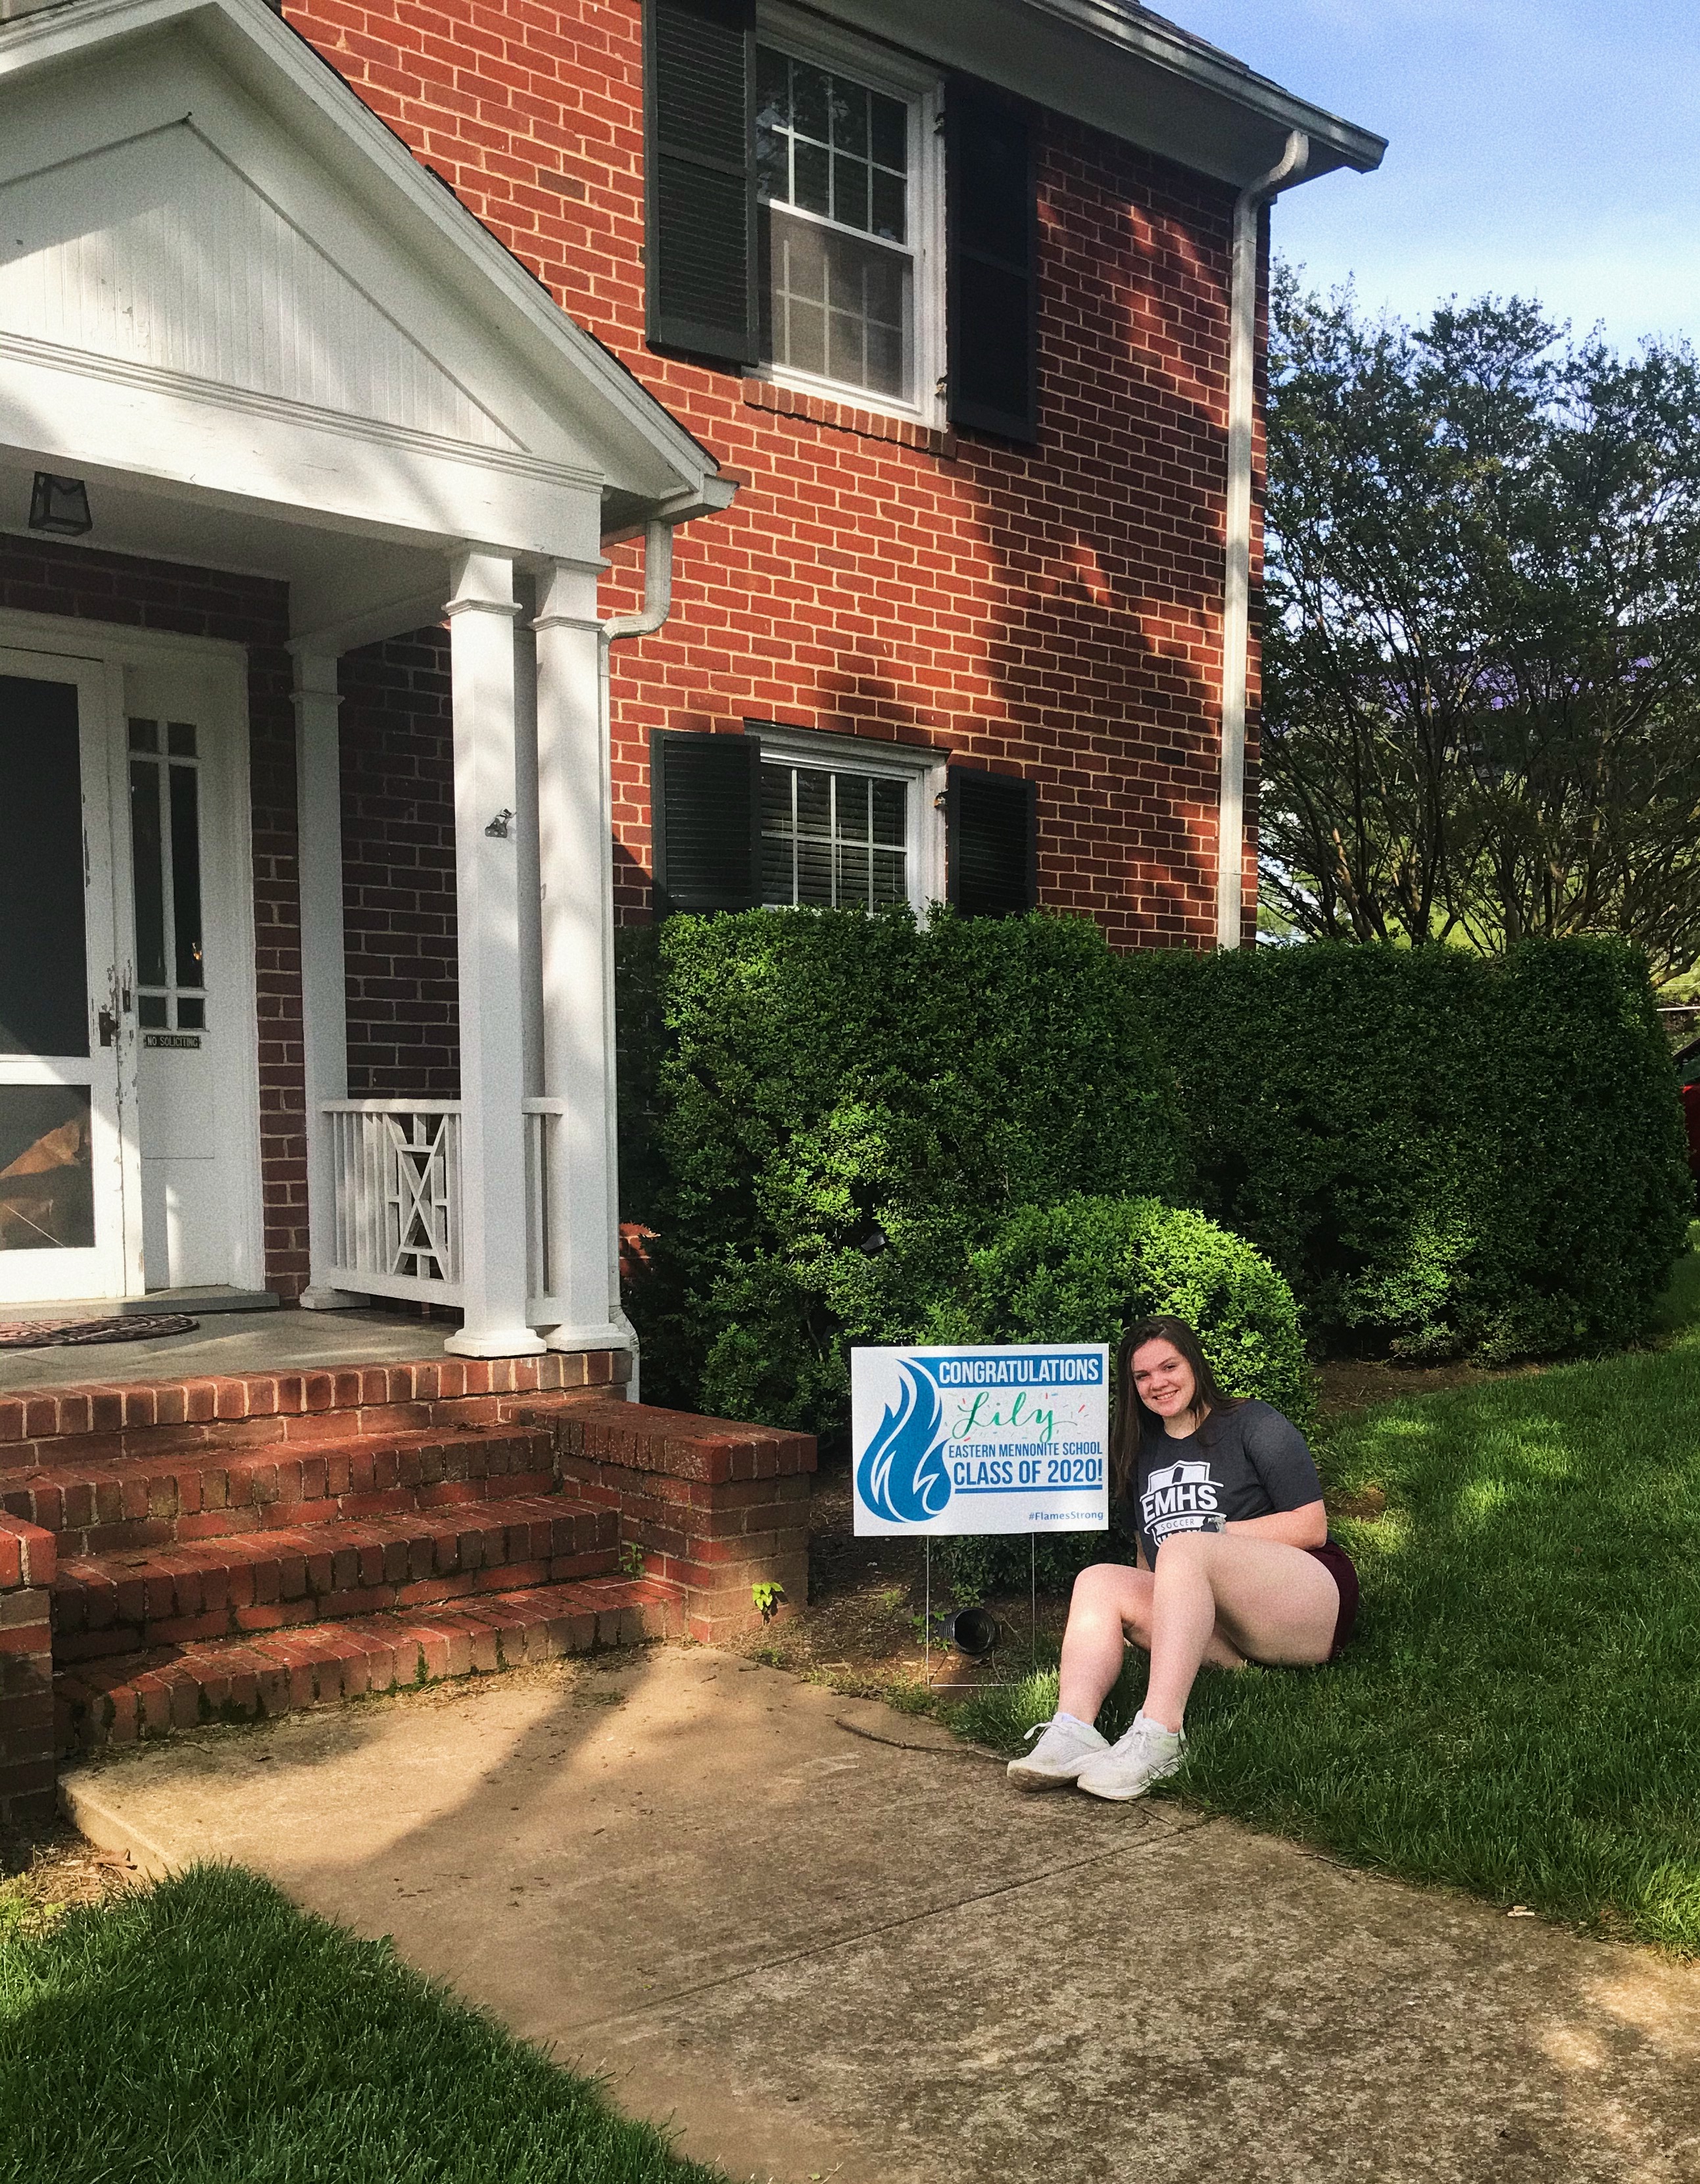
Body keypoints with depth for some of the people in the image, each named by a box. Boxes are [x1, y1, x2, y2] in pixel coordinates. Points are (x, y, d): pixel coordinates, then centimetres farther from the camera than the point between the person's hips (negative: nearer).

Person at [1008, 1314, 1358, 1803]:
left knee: (1184, 1549, -32)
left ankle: (1160, 1738, -47)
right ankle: (1072, 1730, -40)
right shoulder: (1141, 1451, 20)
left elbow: (1312, 1527, -4)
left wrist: (1215, 1535, -10)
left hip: (1311, 1601, -6)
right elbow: (1149, 1554, 23)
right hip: (1221, 1639, 6)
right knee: (1098, 1581, -15)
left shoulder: (1254, 1426, 3)